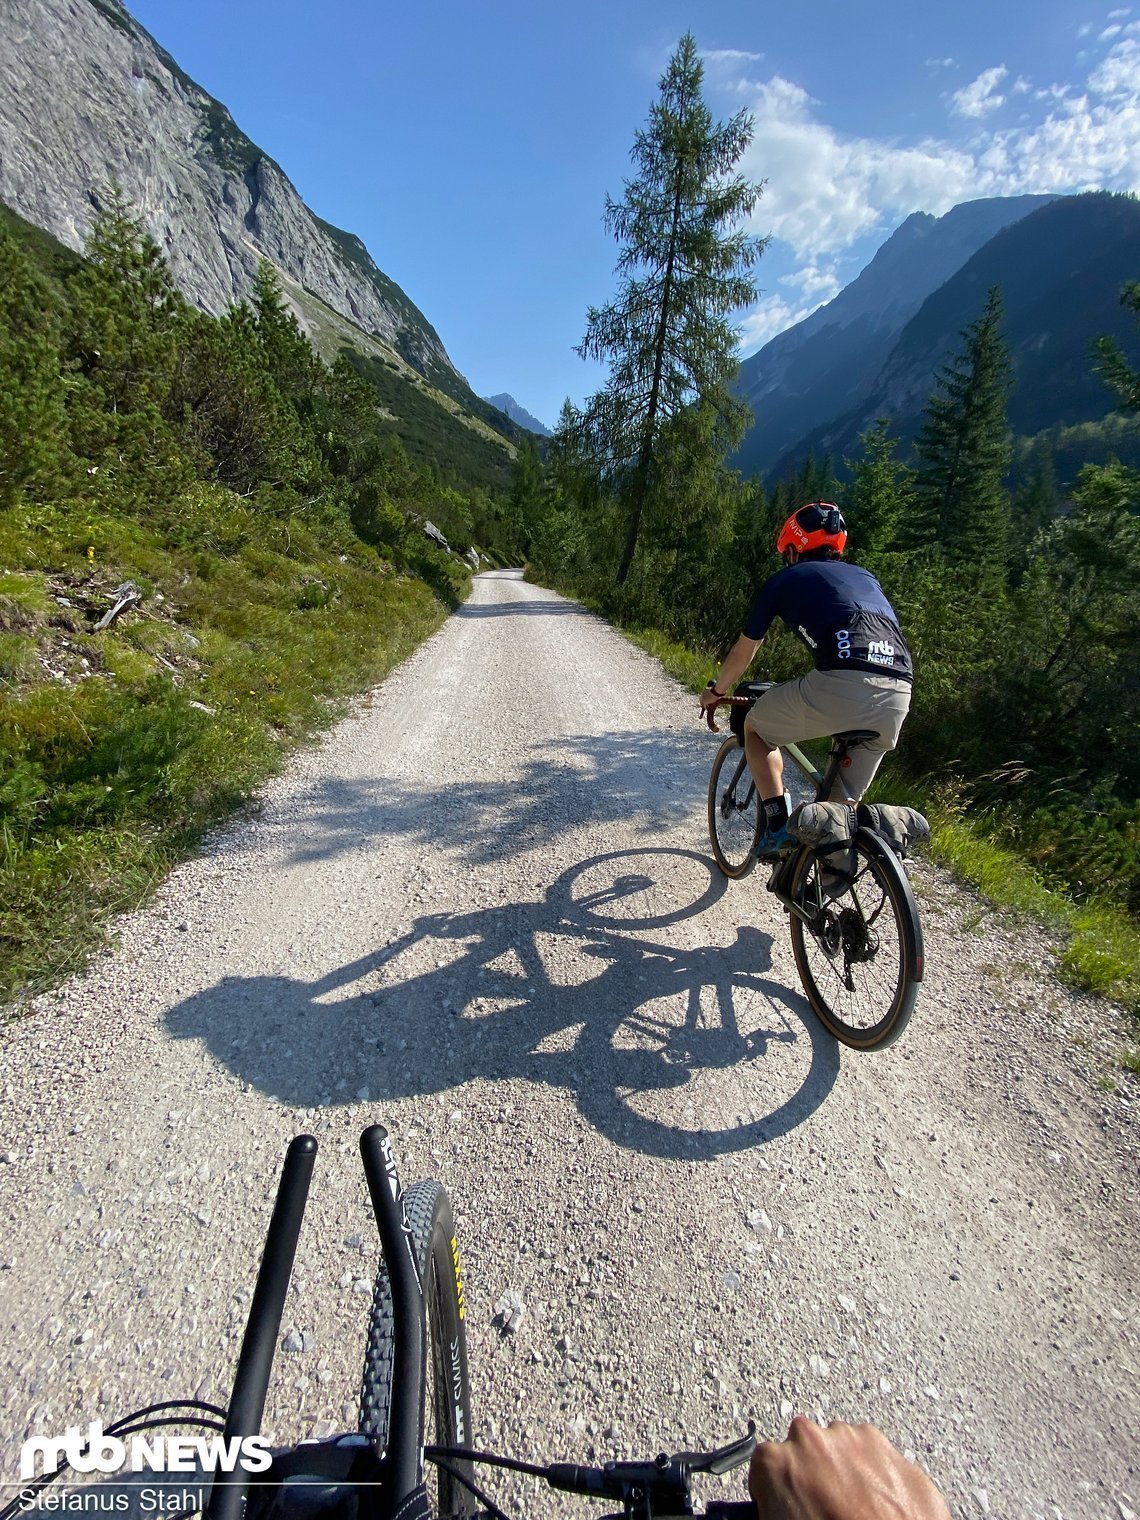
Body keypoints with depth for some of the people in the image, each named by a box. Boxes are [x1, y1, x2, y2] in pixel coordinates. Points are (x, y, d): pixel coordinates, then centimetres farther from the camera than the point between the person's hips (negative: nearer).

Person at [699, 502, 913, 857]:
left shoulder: (783, 580, 18)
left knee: (756, 727, 21)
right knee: (845, 800, 23)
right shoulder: (864, 576, 32)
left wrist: (715, 691, 43)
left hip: (842, 684, -5)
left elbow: (743, 652, 25)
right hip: (899, 695, 6)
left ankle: (779, 827, 12)